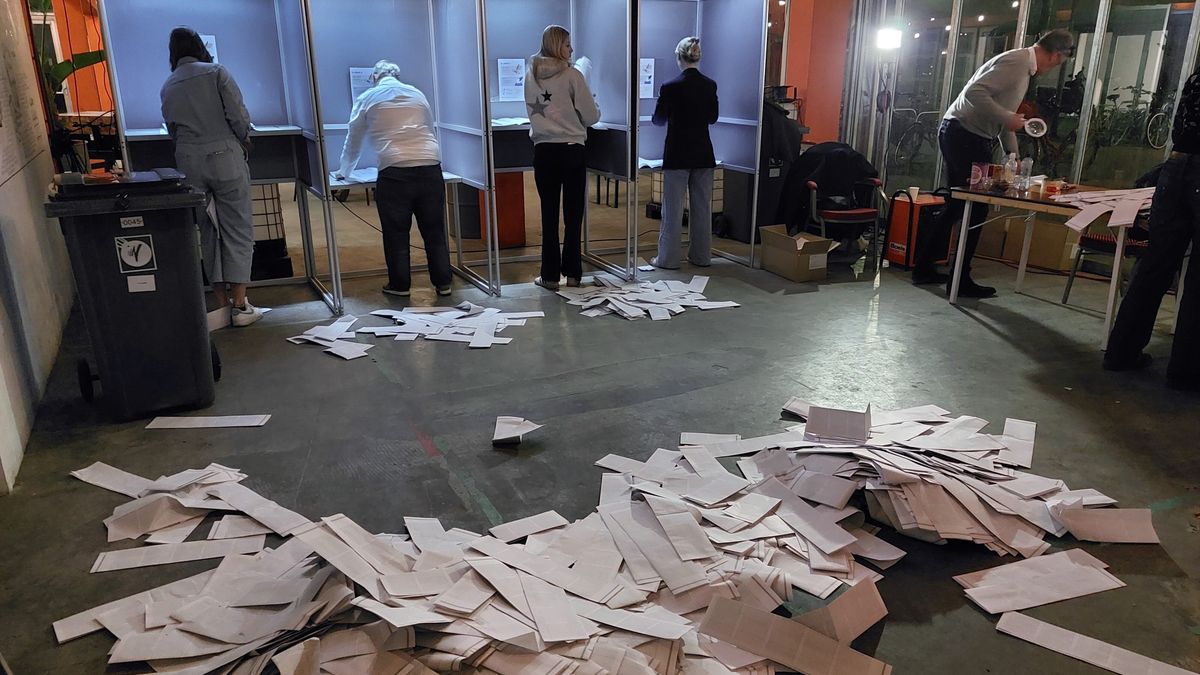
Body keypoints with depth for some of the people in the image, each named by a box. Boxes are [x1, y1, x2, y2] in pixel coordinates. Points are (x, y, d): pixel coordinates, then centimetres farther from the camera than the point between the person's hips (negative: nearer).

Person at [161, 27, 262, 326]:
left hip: (189, 162, 4)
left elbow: (173, 130, 14)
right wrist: (244, 141, 8)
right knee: (237, 230, 0)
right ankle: (240, 306, -3)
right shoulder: (215, 72, -1)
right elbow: (238, 115, -9)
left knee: (206, 232, 9)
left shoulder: (168, 87, 12)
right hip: (225, 156, -4)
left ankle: (222, 305, 9)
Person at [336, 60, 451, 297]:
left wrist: (344, 171, 36)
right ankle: (443, 283, 14)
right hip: (430, 168, 3)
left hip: (394, 173, -2)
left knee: (396, 233, 9)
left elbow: (353, 142, 20)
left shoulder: (366, 99, 13)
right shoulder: (417, 94, 20)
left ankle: (400, 285, 16)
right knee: (434, 230, 10)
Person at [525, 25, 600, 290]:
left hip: (543, 151, 3)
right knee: (573, 215, 6)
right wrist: (594, 107, 16)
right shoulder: (573, 75, -7)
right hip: (571, 150, -3)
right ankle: (572, 273, 11)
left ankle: (550, 275, 7)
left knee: (549, 214, 6)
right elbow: (591, 116, -5)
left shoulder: (532, 75, 6)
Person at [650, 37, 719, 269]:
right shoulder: (710, 86, 0)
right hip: (703, 153, 4)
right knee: (702, 207, 11)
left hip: (677, 154, -4)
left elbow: (659, 120, -2)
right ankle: (701, 255, 18)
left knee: (673, 208, 2)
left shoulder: (670, 87, -13)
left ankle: (668, 258, 6)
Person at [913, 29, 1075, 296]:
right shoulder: (1016, 62, -13)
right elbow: (974, 93, -24)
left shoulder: (1023, 66, 19)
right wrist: (1007, 118, -20)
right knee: (975, 209, -5)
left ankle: (924, 267, 21)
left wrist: (1013, 154, 23)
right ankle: (960, 280, 1)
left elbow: (1003, 114, 25)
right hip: (965, 136, -10)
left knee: (958, 205, 15)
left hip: (959, 135, 10)